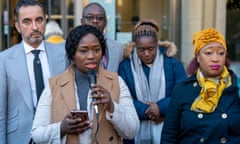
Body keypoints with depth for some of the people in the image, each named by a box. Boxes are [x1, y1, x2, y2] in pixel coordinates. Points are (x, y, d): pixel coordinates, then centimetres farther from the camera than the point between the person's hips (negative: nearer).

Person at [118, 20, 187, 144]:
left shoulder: (173, 64, 2)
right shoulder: (125, 66, 1)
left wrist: (161, 107, -17)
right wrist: (147, 111, -17)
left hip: (166, 132, 0)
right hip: (136, 132, 0)